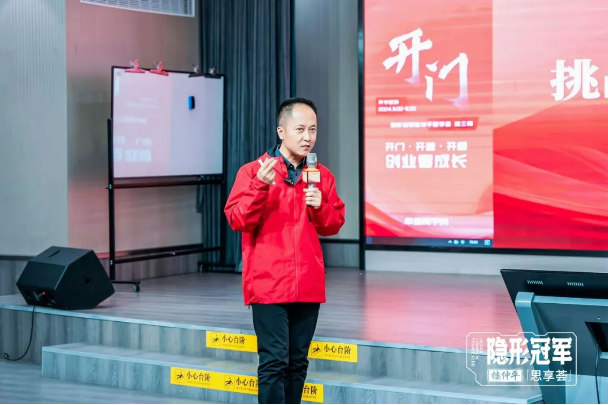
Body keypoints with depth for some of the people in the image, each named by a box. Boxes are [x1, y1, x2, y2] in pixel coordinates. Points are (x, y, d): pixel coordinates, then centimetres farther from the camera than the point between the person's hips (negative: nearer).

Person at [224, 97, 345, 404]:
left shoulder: (321, 176, 9)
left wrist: (320, 207, -7)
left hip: (308, 284, 5)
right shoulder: (253, 171, -4)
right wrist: (261, 186, -23)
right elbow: (237, 219, -10)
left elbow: (334, 224, 14)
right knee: (274, 361, -9)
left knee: (298, 361, 11)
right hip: (268, 283, -5)